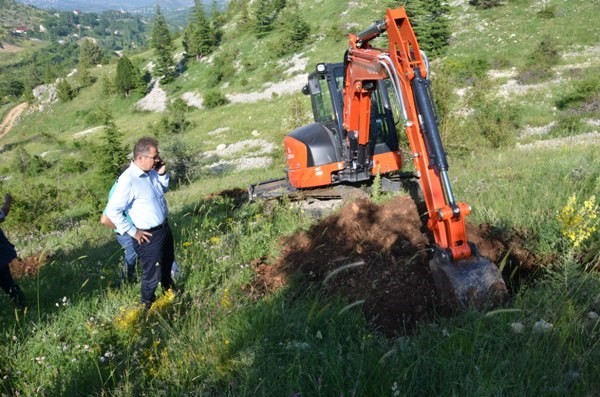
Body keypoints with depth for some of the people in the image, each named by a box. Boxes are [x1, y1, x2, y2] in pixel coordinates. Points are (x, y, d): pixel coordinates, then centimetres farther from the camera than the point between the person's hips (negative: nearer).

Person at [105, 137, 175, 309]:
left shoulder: (151, 172, -3)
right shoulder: (128, 181, -28)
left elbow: (163, 189, 17)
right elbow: (113, 211, -27)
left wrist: (162, 174, -4)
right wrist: (133, 231, -19)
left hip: (164, 227, 8)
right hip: (149, 236, -8)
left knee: (167, 264, 30)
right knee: (152, 274, 10)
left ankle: (170, 292, 56)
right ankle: (148, 305, 36)